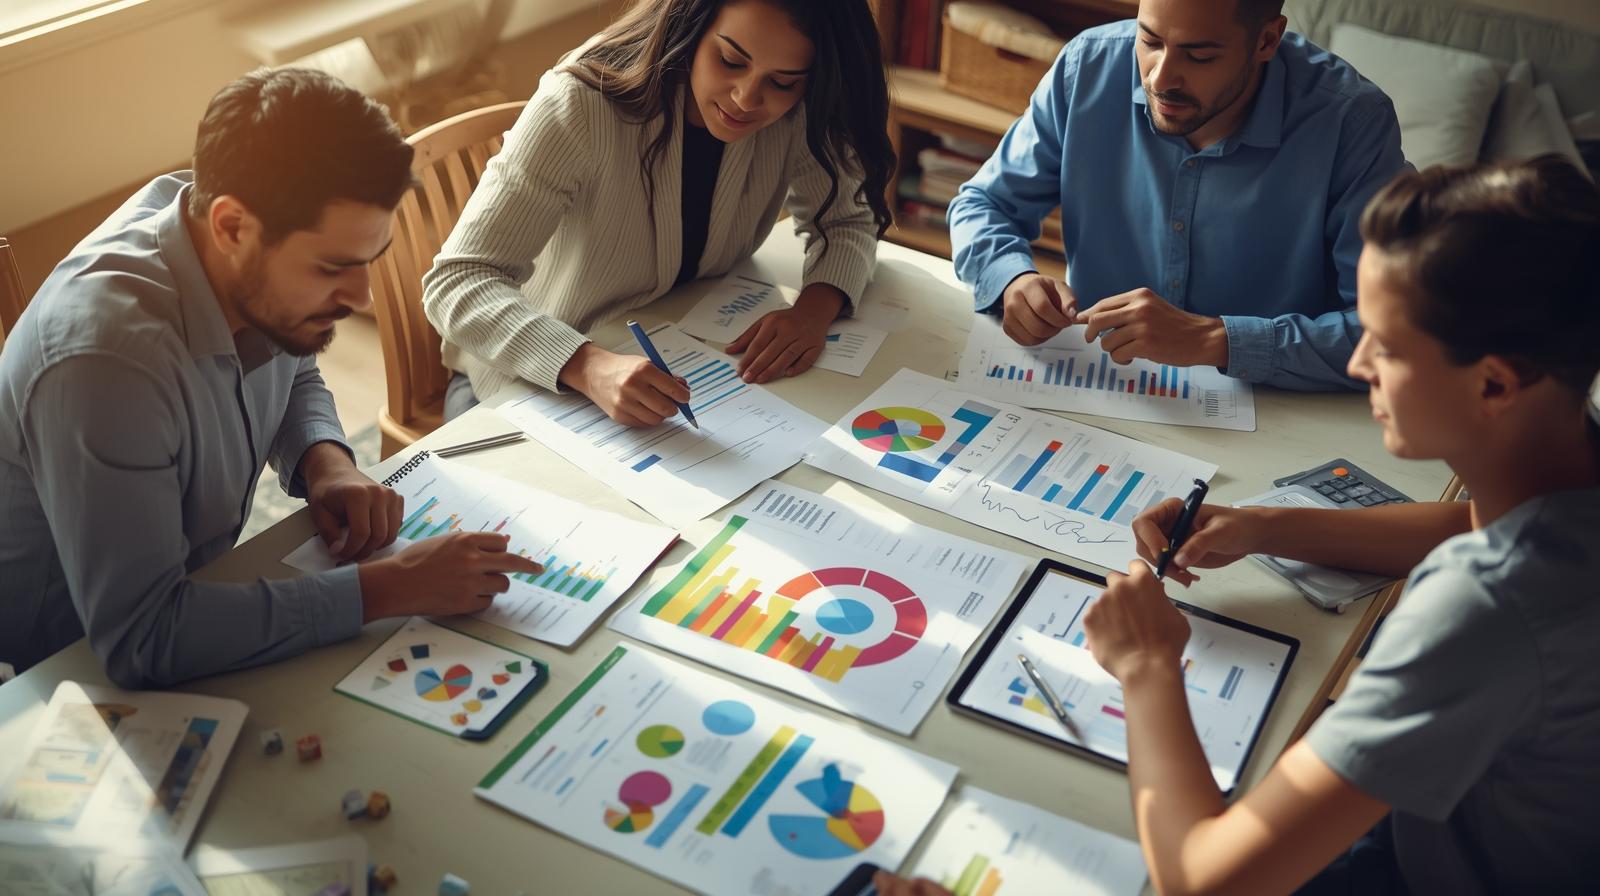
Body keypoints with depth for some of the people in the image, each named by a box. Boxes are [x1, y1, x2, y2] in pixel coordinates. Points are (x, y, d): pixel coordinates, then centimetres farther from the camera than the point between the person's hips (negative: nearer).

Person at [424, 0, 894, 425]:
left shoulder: (798, 114, -16)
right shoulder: (583, 102, -28)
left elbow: (847, 219, 0)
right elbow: (457, 283, -31)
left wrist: (816, 307, -23)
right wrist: (589, 367, -49)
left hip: (680, 368, 4)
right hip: (536, 381, -4)